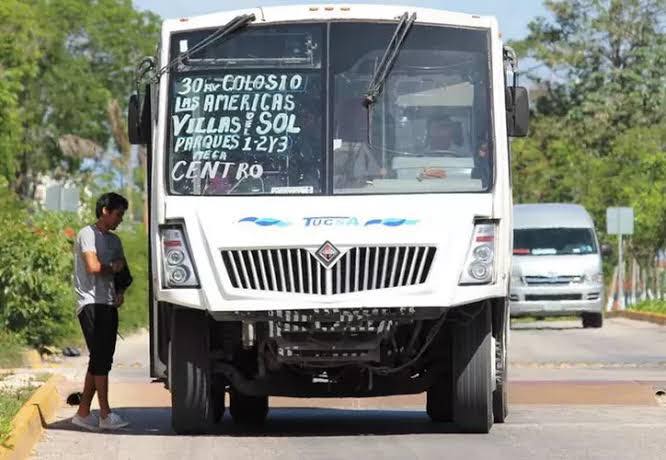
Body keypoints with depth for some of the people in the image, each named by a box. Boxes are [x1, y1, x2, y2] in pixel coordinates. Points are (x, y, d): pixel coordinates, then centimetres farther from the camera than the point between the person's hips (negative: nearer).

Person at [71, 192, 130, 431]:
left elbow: (123, 272, 26)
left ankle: (83, 413, 11)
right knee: (101, 358, -14)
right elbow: (93, 267, -17)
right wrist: (113, 267, 1)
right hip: (90, 302, -8)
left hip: (108, 304, 8)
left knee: (101, 360, 5)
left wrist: (120, 292, 6)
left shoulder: (113, 240, 22)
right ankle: (105, 415, -18)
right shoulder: (87, 234, -4)